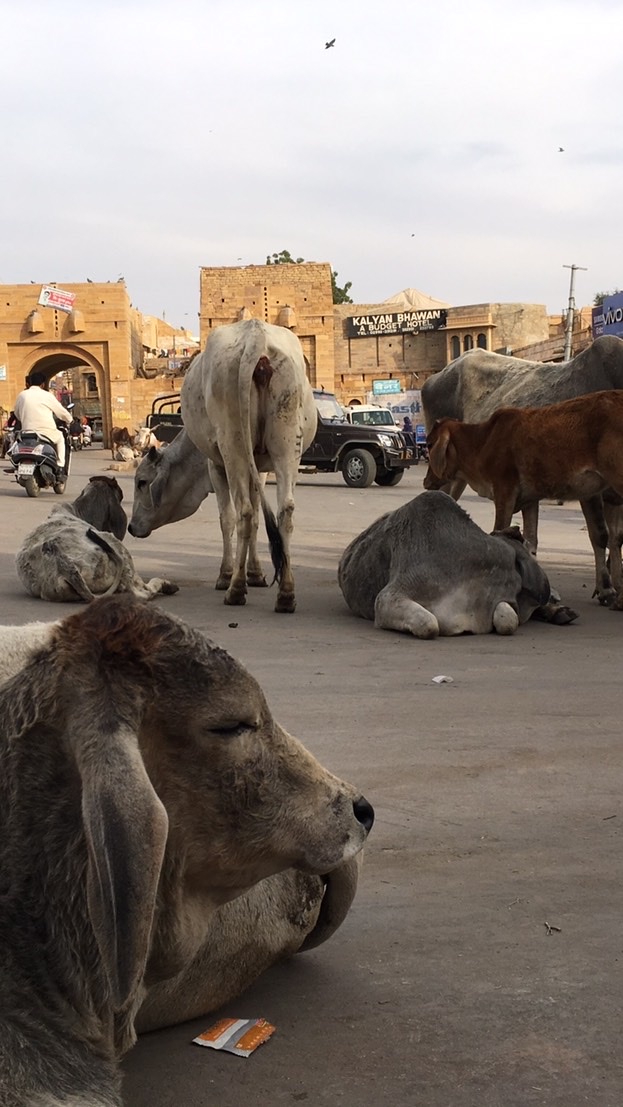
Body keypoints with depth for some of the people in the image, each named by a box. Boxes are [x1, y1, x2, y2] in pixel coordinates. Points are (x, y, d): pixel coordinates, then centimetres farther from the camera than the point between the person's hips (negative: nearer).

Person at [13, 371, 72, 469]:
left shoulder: (22, 395, 7)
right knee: (60, 438, 28)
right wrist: (69, 421, 29)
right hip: (47, 432, -2)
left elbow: (17, 414, 17)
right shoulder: (47, 395, 0)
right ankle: (60, 466, 14)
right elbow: (61, 412, 8)